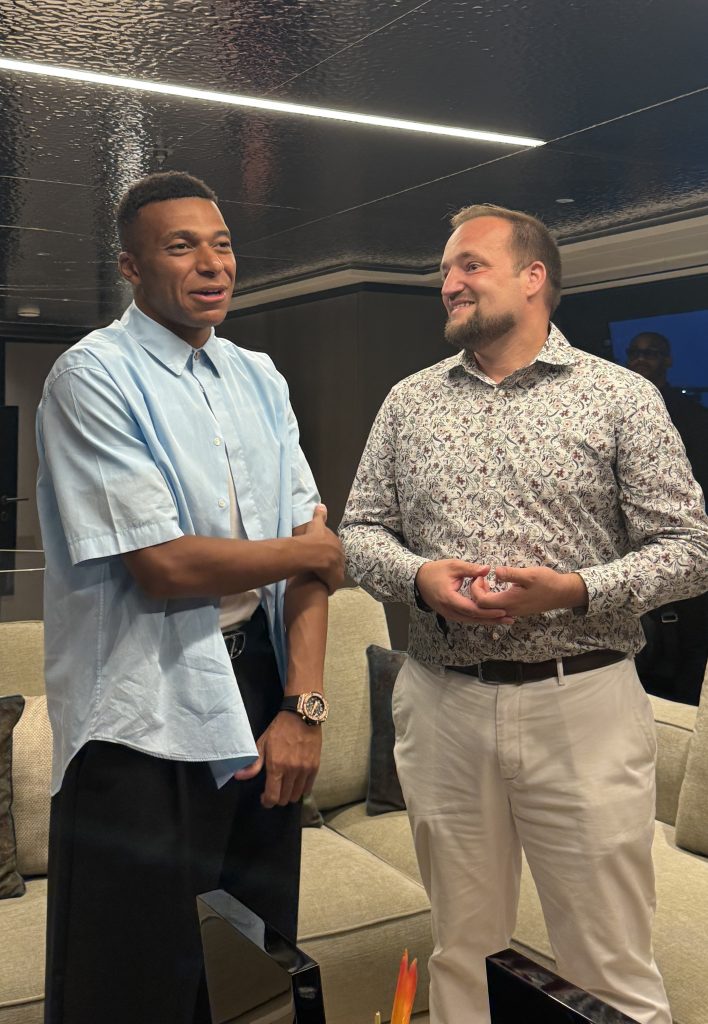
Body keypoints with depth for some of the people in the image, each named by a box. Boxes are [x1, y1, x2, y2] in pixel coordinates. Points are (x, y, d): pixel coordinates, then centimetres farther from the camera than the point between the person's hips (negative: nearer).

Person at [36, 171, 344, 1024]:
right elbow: (167, 568, -19)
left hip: (259, 692, 6)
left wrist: (303, 707, -5)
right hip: (146, 726, -6)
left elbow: (309, 539, 4)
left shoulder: (259, 379, 9)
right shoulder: (94, 377, -11)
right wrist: (313, 551, -5)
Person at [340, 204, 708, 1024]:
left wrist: (574, 590, -18)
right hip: (440, 704, 3)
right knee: (459, 948, 17)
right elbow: (359, 530, 11)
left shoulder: (620, 397, -1)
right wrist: (416, 576, -10)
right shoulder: (409, 402, 10)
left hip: (581, 704, -3)